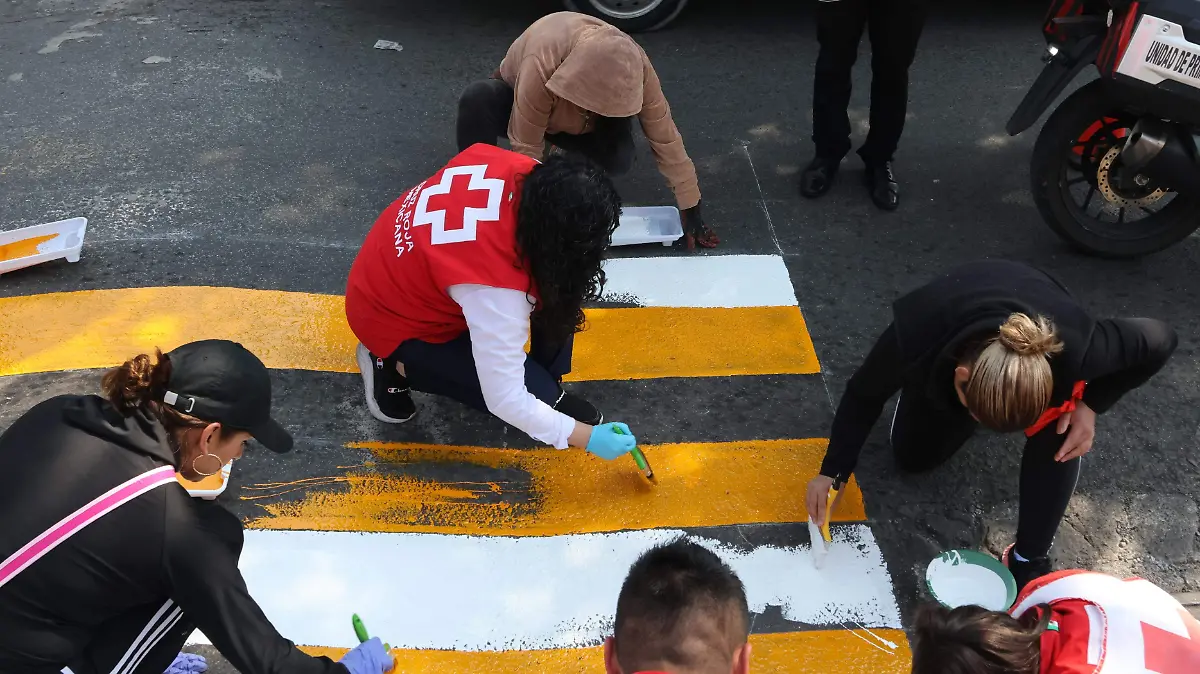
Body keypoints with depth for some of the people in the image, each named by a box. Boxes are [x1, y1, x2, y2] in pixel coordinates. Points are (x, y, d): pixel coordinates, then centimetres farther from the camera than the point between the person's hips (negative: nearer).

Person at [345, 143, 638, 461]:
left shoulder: (520, 171, -22)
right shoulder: (496, 287, -40)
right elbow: (505, 400, -31)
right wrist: (587, 437, -19)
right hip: (394, 320, -7)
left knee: (563, 286, -10)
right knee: (536, 394, -12)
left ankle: (549, 386, 10)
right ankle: (394, 365, 1)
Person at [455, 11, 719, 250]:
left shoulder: (633, 65, -33)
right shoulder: (540, 69, -42)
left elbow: (665, 137, -27)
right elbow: (527, 150, -36)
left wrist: (691, 209, -24)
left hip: (575, 121, 2)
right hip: (517, 99, -2)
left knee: (618, 158, -31)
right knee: (477, 99, -38)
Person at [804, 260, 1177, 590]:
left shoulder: (1073, 348, -44)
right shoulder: (915, 339, -45)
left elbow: (1160, 341, -21)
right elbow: (864, 394, -23)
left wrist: (1091, 404, -28)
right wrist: (832, 471, -21)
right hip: (942, 357, 1)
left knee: (1059, 433, -29)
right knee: (912, 457, 6)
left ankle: (1029, 557, -11)